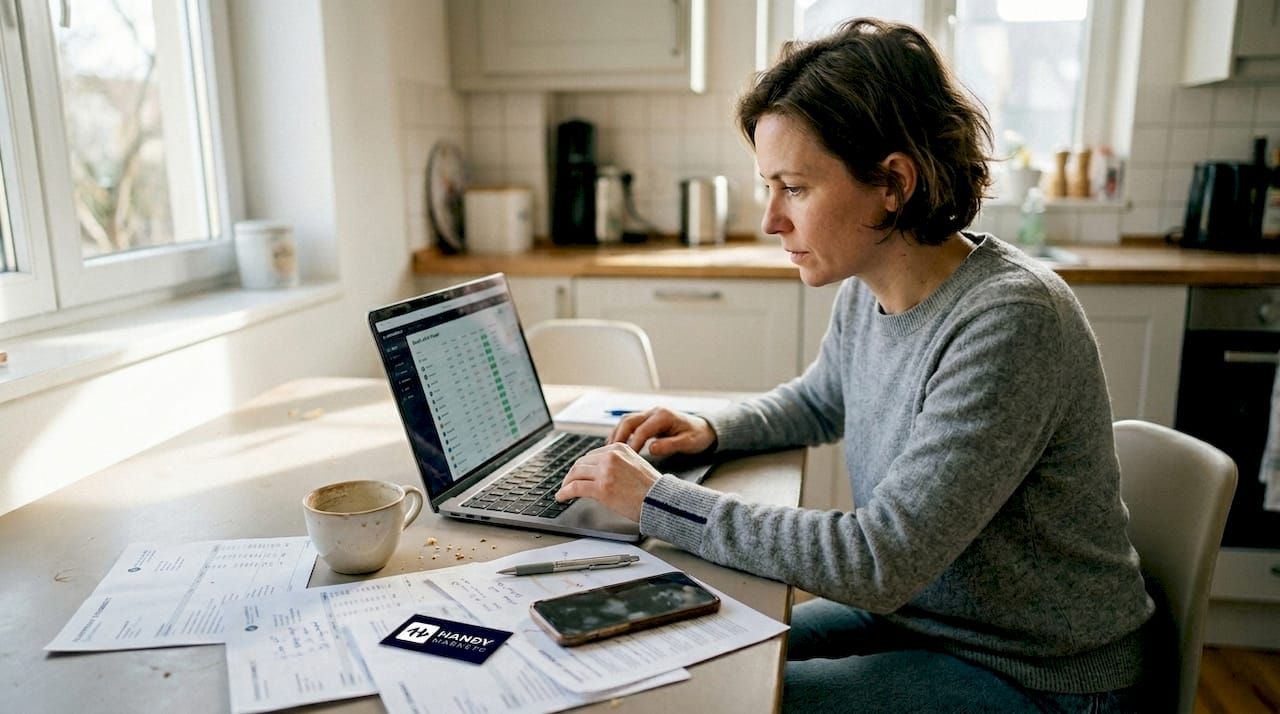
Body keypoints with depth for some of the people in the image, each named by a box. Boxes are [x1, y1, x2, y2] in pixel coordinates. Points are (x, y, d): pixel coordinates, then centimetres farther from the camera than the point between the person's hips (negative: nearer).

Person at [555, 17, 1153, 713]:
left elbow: (878, 560, -31)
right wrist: (711, 430, -3)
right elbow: (817, 400, 17)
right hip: (911, 612, 7)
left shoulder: (1007, 324, -30)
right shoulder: (867, 291, -5)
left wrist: (656, 499, -26)